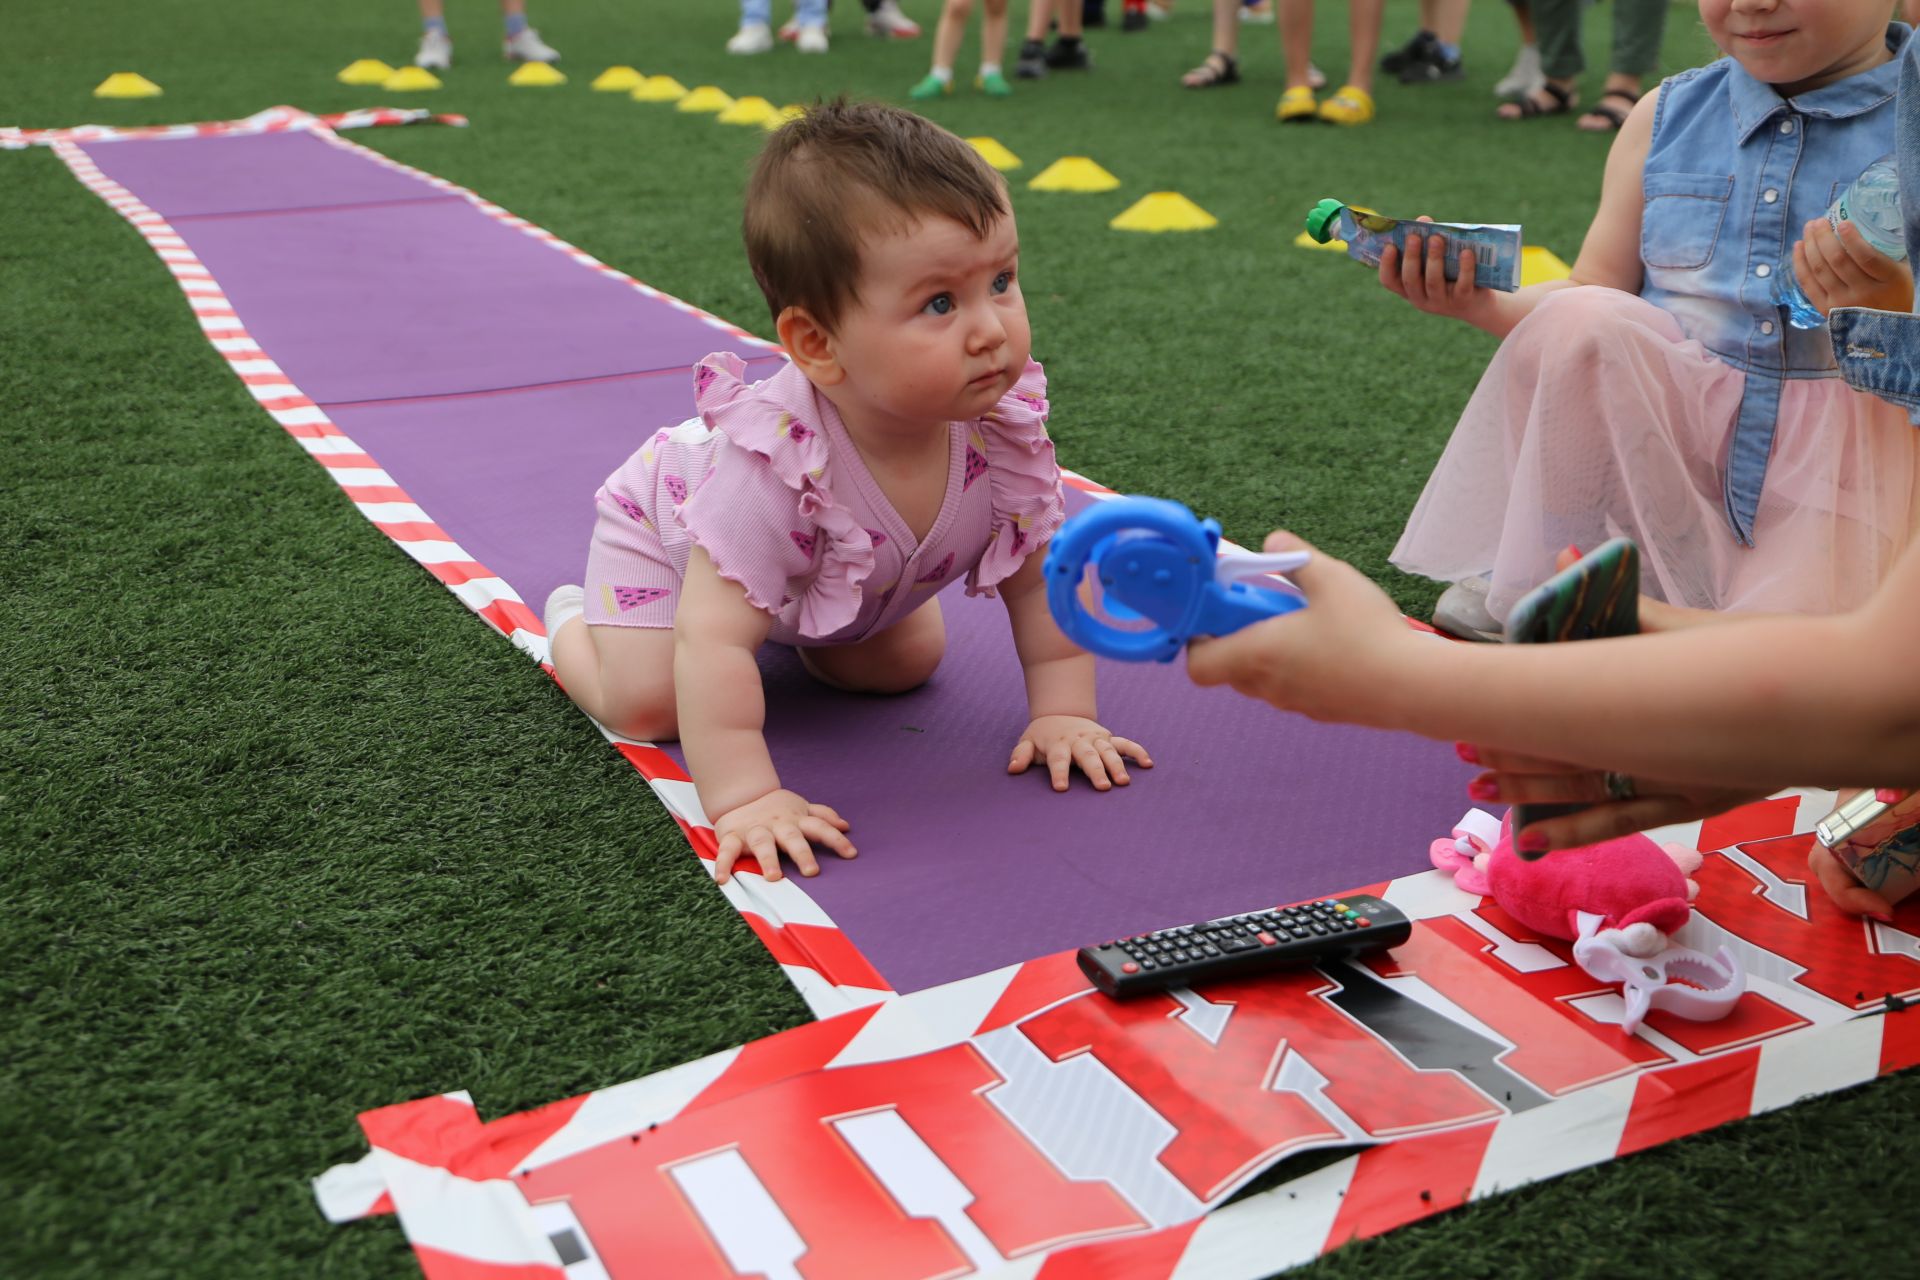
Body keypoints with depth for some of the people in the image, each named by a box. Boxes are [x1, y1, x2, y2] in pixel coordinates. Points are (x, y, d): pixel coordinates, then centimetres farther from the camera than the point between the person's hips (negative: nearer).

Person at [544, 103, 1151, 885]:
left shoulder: (1005, 430, -32)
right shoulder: (773, 465, -49)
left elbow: (1042, 578, -17)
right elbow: (712, 643, -49)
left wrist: (1063, 716, -21)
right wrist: (742, 799, -52)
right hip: (665, 527, -5)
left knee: (907, 665, 4)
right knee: (647, 707, -17)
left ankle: (797, 630, 32)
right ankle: (574, 622, 17)